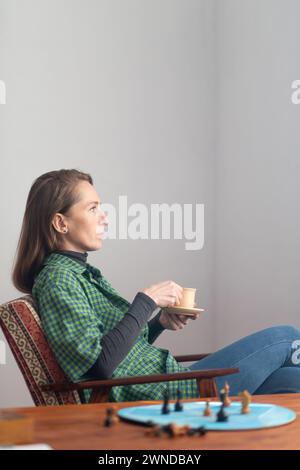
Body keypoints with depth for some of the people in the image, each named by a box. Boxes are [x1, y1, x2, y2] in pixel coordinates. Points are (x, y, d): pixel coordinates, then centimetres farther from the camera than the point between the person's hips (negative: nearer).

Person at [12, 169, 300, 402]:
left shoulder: (84, 273, 15)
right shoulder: (57, 280, -14)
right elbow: (103, 363, -25)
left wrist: (160, 322, 2)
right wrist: (147, 301, -18)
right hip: (158, 396, -9)